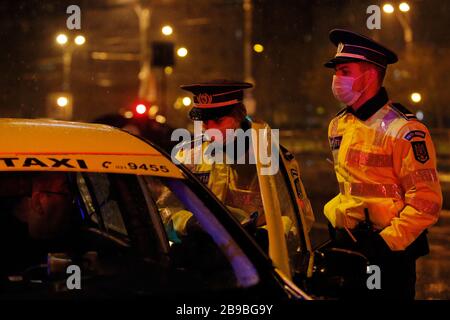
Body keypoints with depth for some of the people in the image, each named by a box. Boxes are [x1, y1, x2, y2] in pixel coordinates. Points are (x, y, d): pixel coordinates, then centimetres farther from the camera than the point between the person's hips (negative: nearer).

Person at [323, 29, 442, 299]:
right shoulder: (339, 125, 10)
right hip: (346, 247, 7)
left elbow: (426, 203, -18)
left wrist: (385, 243, -21)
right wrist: (334, 223, 11)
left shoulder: (403, 130, -15)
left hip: (390, 253, -7)